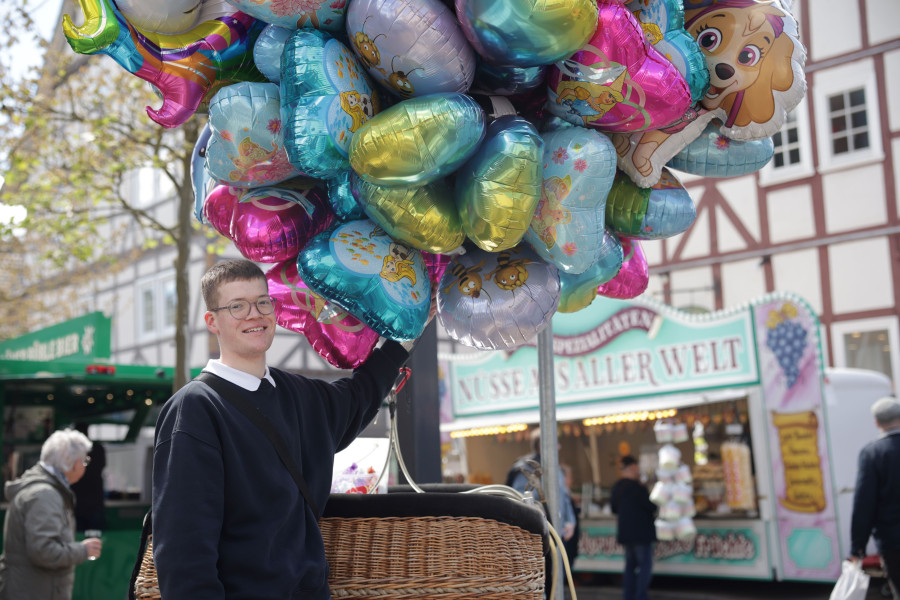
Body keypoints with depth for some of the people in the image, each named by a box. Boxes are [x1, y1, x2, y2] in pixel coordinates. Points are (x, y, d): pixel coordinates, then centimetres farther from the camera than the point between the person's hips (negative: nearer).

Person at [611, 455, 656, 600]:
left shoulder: (617, 487, 8)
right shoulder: (636, 487, -18)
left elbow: (614, 508, 16)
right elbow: (651, 506, -15)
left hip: (625, 532, 8)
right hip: (641, 532, -8)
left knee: (630, 565, 15)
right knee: (645, 565, -4)